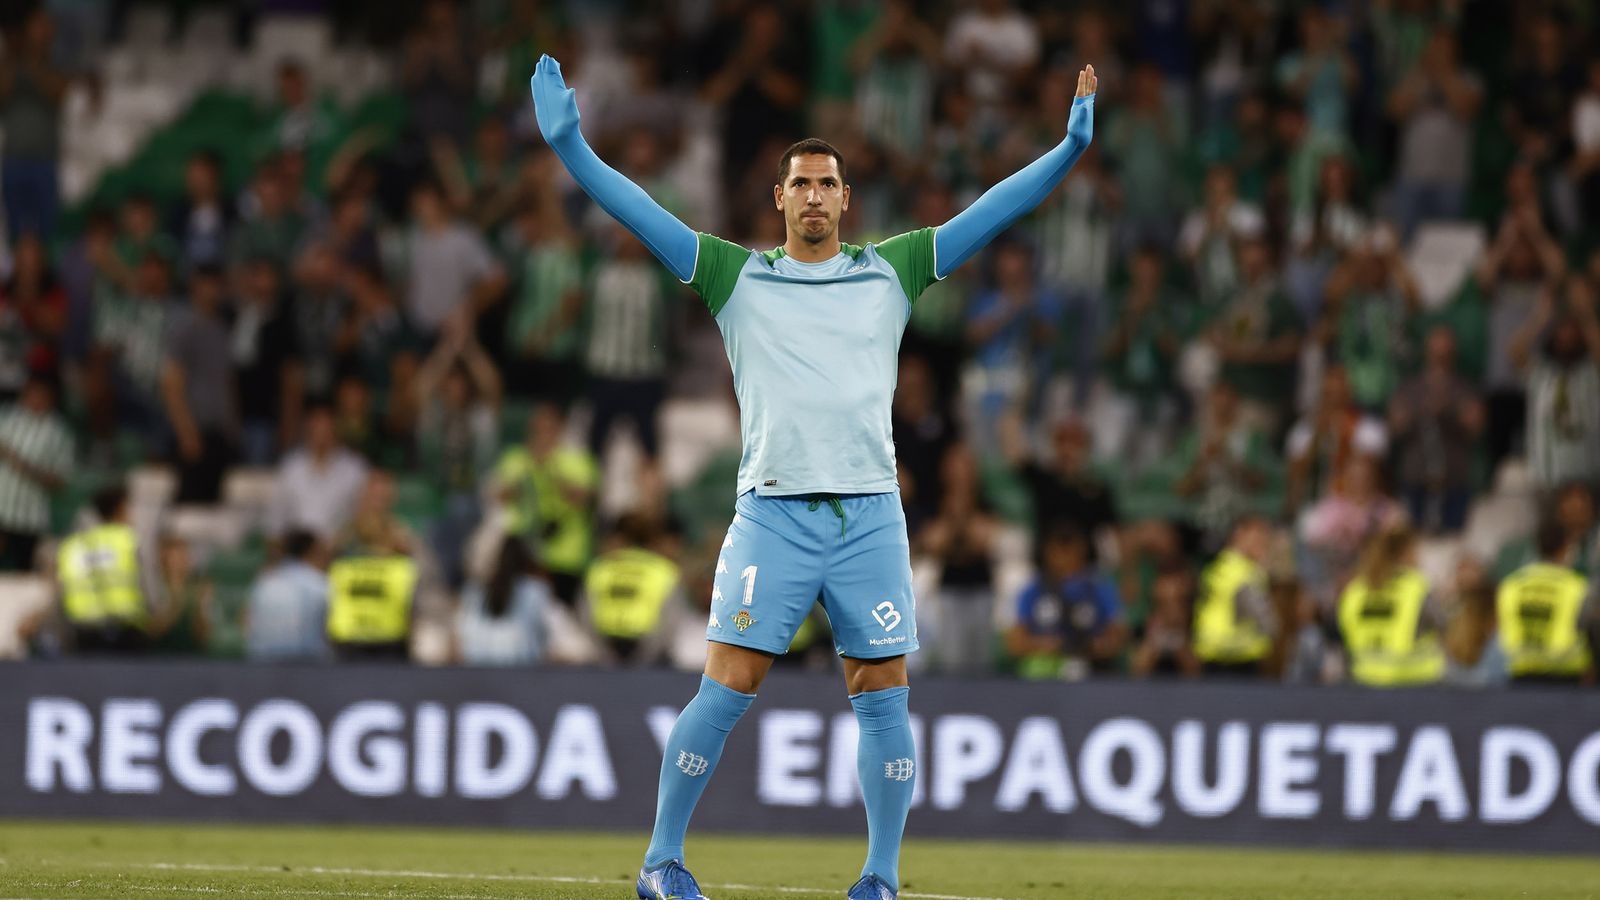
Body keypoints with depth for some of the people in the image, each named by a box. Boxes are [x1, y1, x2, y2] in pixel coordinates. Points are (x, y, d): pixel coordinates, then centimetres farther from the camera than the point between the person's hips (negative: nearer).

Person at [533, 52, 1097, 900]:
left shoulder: (890, 271, 12)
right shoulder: (737, 276, 8)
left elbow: (987, 215, 10)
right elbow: (640, 213, 3)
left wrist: (1069, 148, 3)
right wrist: (570, 146, -8)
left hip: (871, 512, 2)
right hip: (773, 512, -2)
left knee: (882, 697, 0)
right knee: (726, 688, -6)